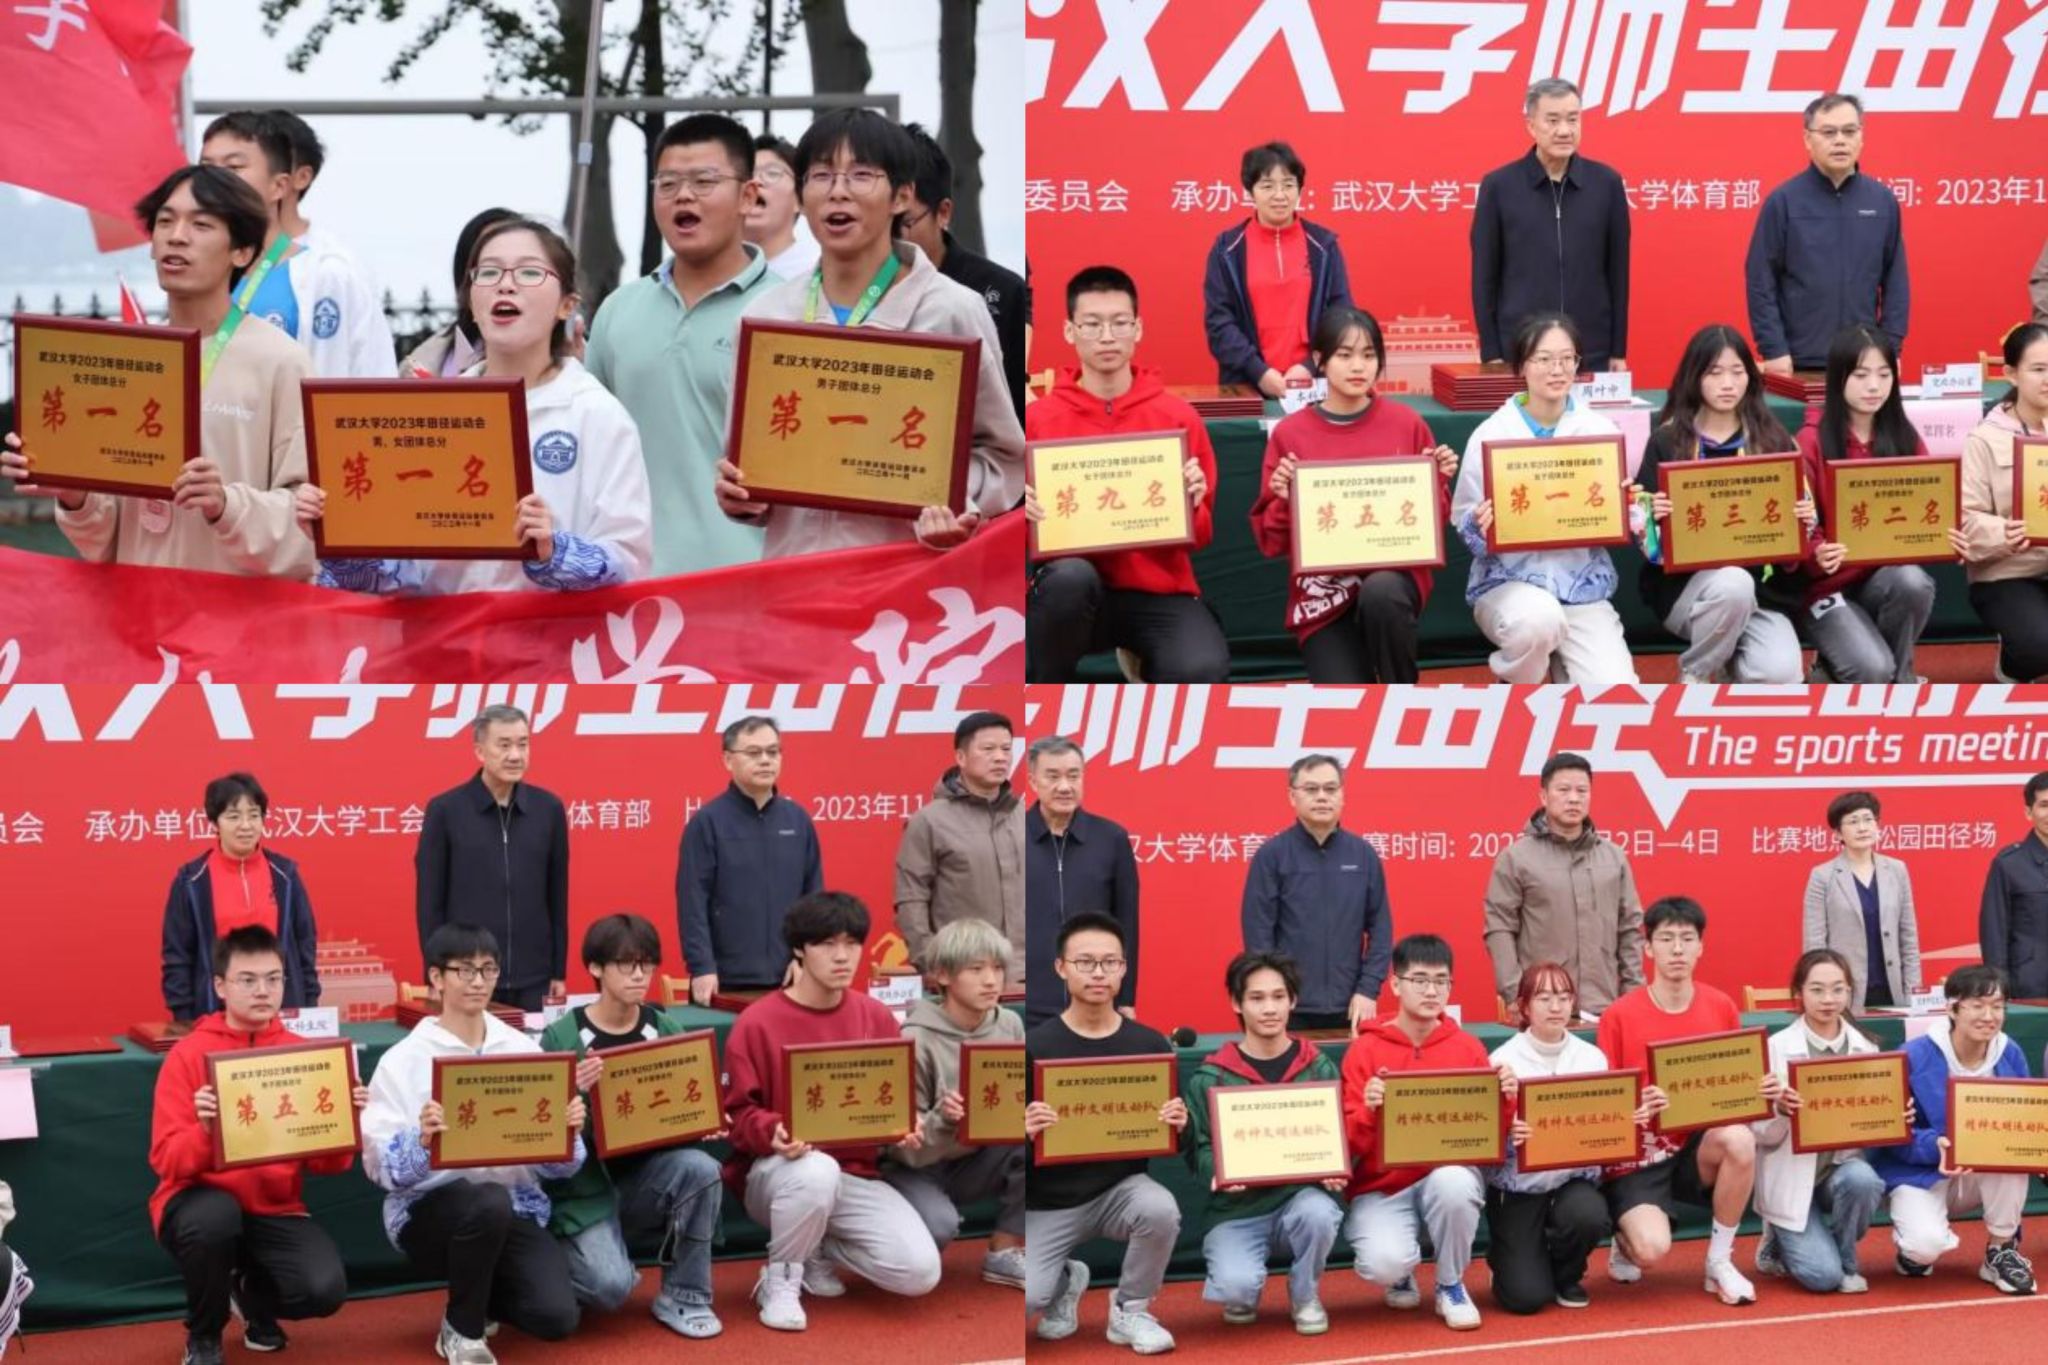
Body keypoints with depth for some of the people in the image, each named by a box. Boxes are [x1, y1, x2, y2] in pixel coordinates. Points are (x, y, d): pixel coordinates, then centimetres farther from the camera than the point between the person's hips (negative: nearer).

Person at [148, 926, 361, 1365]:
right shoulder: (188, 1054, -7)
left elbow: (327, 1164, 1)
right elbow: (167, 1161, -13)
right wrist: (204, 1130, -32)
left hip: (276, 1209, 2)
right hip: (201, 1201, -2)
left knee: (325, 1289, -24)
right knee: (216, 1217, -38)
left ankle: (254, 1296, 16)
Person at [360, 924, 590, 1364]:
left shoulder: (524, 1051, 6)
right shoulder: (405, 1060, -4)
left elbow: (557, 1165, 7)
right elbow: (379, 1167, -10)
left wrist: (569, 1130, -15)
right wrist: (421, 1140, -29)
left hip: (516, 1206, 3)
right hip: (430, 1209, -3)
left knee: (557, 1315, -20)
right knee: (488, 1202, -38)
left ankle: (476, 1294, 18)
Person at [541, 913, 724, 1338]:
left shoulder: (666, 1031, 2)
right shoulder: (561, 1038, -10)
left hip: (646, 1173, 4)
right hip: (584, 1184, -4)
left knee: (700, 1168, -29)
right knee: (611, 1287, -26)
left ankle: (683, 1296, -8)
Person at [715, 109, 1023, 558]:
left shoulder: (953, 311, -2)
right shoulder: (765, 314, 9)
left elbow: (1000, 451, 3)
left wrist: (958, 507, -16)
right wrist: (738, 494, -3)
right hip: (792, 564, 3)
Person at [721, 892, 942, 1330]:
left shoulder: (876, 1017, 4)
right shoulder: (757, 1022, -9)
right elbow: (738, 1111, -7)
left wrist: (909, 1126, -12)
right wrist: (772, 1133, -28)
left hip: (856, 1175, 4)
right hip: (775, 1172, -4)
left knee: (920, 1272, -17)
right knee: (817, 1170, -42)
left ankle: (817, 1249, 13)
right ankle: (780, 1281, -12)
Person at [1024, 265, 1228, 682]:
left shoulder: (1178, 415, 5)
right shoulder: (1038, 417, 4)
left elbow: (1202, 535, 9)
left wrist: (1191, 506, -12)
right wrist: (1020, 511, -13)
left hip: (1158, 590, -1)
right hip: (1073, 592, 1)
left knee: (1203, 669, -33)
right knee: (1070, 577, -37)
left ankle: (1147, 665, 1)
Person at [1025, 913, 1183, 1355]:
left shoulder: (1150, 1045, -2)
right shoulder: (1034, 1046, -9)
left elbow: (1172, 1137, 6)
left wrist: (1178, 1125, -18)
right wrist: (1024, 1132, -28)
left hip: (1120, 1186, 1)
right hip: (1049, 1202, -1)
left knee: (1161, 1209, -33)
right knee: (1022, 1303, -23)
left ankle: (1129, 1311, -4)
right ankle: (1065, 1281, 17)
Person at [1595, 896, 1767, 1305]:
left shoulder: (1721, 1009, 1)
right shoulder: (1619, 1016, -8)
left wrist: (1765, 1091, -12)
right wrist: (1630, 1110, -27)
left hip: (1699, 1151, 3)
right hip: (1638, 1158, -3)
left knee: (1739, 1139, -33)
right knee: (1652, 1249, -28)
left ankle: (1719, 1263, -10)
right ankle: (1626, 1240, 15)